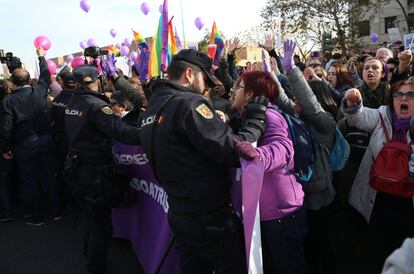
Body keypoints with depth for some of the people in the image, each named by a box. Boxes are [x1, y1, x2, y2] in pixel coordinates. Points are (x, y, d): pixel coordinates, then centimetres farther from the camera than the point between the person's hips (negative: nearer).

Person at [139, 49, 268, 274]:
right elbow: (234, 152, -24)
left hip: (180, 215, 8)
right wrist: (255, 121, -9)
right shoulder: (189, 103, -19)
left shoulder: (152, 108, 9)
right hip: (210, 218, -8)